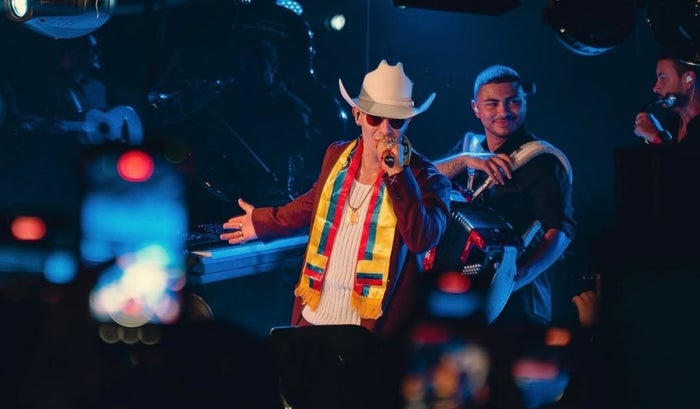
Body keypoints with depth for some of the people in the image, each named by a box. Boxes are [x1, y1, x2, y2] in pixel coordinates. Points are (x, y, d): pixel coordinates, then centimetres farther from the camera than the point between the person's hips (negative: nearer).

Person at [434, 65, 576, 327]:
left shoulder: (543, 160, -7)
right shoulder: (470, 146, 11)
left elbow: (560, 231, -17)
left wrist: (520, 276, -33)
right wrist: (465, 160, -15)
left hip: (516, 307, -5)